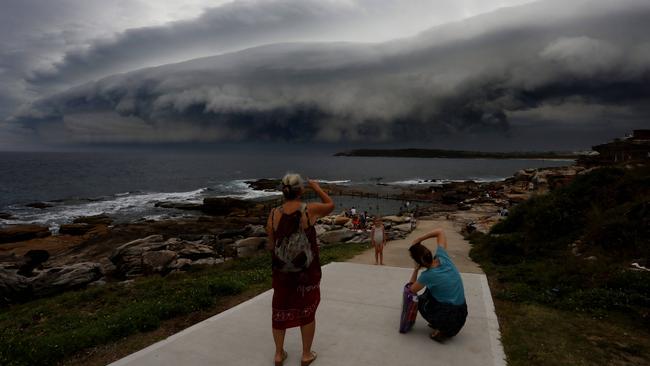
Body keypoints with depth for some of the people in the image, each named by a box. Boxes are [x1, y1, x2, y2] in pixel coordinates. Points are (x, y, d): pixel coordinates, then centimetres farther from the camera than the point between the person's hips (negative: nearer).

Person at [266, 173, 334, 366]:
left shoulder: (274, 214, -7)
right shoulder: (310, 210, -13)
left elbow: (271, 245, 0)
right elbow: (330, 205, 8)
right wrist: (316, 187, 18)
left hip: (282, 270, 2)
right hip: (307, 271, -1)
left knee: (281, 311, 17)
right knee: (307, 312, 15)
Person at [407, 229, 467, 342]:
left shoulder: (427, 275, -22)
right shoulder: (442, 257, -11)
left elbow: (412, 289, -3)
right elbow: (440, 231, 1)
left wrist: (416, 269, 3)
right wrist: (419, 239, -4)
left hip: (448, 319, -5)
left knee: (421, 300, 23)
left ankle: (442, 330, 6)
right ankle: (447, 329, 27)